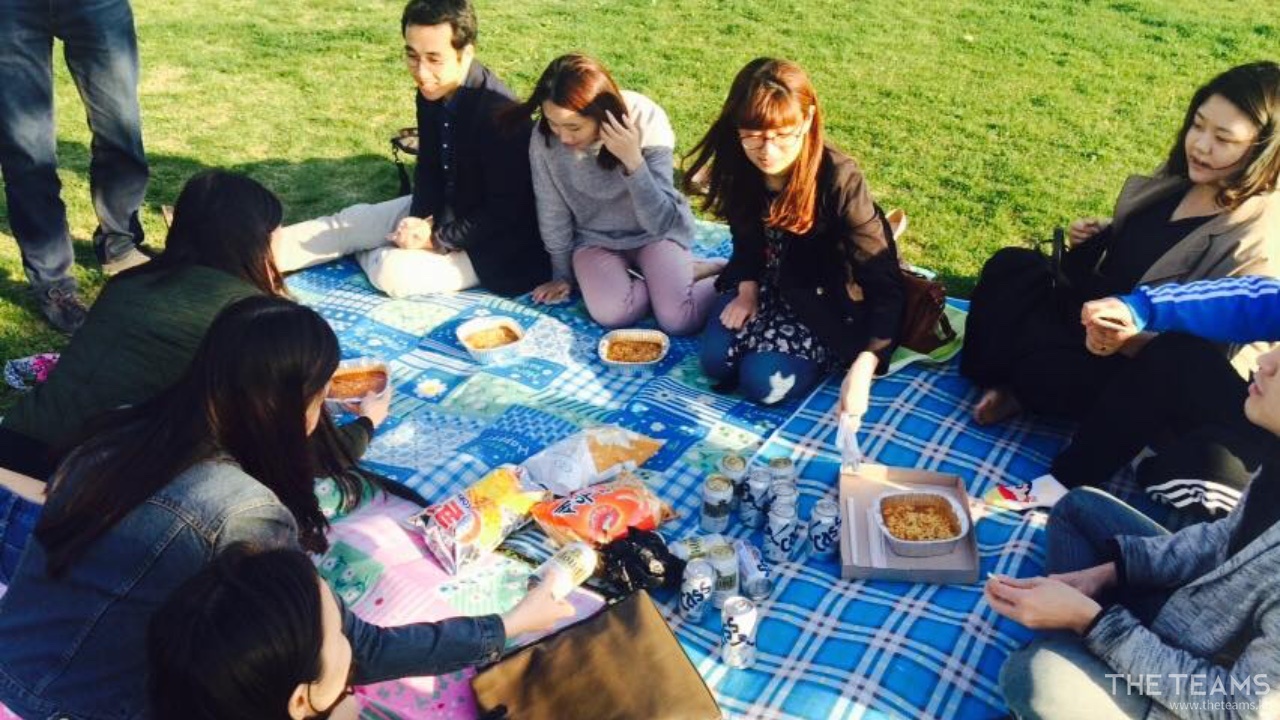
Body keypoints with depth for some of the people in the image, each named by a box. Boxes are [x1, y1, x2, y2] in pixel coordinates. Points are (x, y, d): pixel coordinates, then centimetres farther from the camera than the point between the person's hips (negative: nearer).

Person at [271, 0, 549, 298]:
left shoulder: (499, 113, -32)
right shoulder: (433, 94, -6)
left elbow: (505, 215, -26)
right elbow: (429, 167, 5)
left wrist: (437, 239, -24)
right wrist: (420, 221, -14)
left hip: (494, 239, -8)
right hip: (447, 208, 8)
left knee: (394, 270, -22)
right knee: (350, 222, 3)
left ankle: (368, 253, 11)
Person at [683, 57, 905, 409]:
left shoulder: (839, 179, -31)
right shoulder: (740, 168, -15)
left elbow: (884, 283, -30)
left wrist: (862, 369, -40)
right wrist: (747, 288, -7)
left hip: (828, 299, -5)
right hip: (772, 283, 5)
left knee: (765, 382, -21)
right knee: (716, 361, -12)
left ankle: (834, 350, 8)